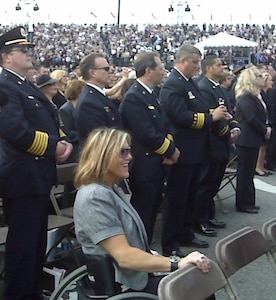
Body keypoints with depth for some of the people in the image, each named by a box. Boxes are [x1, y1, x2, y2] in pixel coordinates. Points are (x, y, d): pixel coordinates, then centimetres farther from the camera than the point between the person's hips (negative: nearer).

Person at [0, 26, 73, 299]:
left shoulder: (27, 87, 17)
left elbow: (47, 123, 19)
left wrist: (63, 142, -1)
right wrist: (53, 146, -15)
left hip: (37, 175, 10)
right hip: (22, 177, -10)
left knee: (37, 239, 18)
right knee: (22, 241, -1)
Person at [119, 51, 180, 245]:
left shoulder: (150, 94, 12)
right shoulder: (133, 97, -19)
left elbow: (162, 126, 15)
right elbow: (147, 134, -23)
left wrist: (170, 146, -4)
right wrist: (171, 150, -11)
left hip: (157, 164, 10)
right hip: (144, 167, -10)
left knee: (152, 210, 18)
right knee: (143, 214, 2)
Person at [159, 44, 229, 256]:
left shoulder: (191, 83, 13)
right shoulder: (172, 85, -16)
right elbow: (181, 117, -26)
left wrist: (216, 114, -1)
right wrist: (211, 117, -19)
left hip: (195, 151, 9)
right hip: (182, 151, -9)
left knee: (190, 196, 19)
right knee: (176, 199, 0)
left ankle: (185, 235, 33)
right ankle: (169, 243, 11)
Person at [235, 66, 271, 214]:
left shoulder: (255, 96, 14)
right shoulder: (245, 98, -17)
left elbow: (260, 117, 14)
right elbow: (252, 119, -22)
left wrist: (267, 127, -2)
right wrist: (265, 131, -11)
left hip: (252, 139, 10)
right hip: (247, 140, -10)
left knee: (248, 172, 15)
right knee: (245, 173, -1)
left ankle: (248, 202, 23)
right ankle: (244, 204, 7)